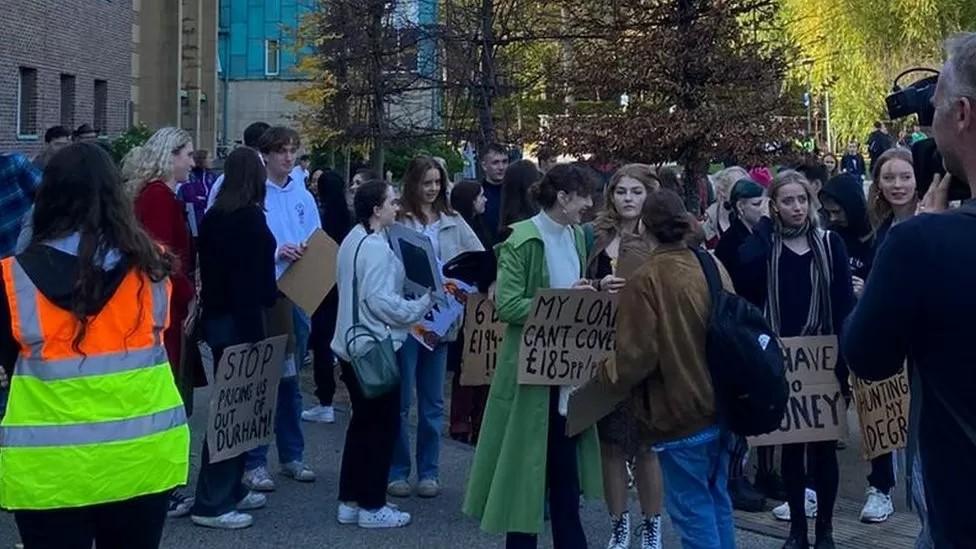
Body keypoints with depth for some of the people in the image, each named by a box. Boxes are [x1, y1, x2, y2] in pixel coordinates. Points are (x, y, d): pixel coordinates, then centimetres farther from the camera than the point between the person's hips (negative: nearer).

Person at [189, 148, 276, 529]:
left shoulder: (214, 215, 10)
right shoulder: (250, 216, -14)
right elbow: (251, 279, -19)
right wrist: (254, 331, -20)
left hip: (218, 318, 9)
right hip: (240, 321, -9)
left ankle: (229, 489, 23)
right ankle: (211, 503, -3)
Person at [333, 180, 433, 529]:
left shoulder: (354, 239, 11)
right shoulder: (376, 247, -20)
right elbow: (381, 301, -25)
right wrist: (423, 305, -14)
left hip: (354, 343, 10)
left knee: (362, 421, 16)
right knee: (383, 424, 1)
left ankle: (349, 501, 21)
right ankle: (372, 506, 8)